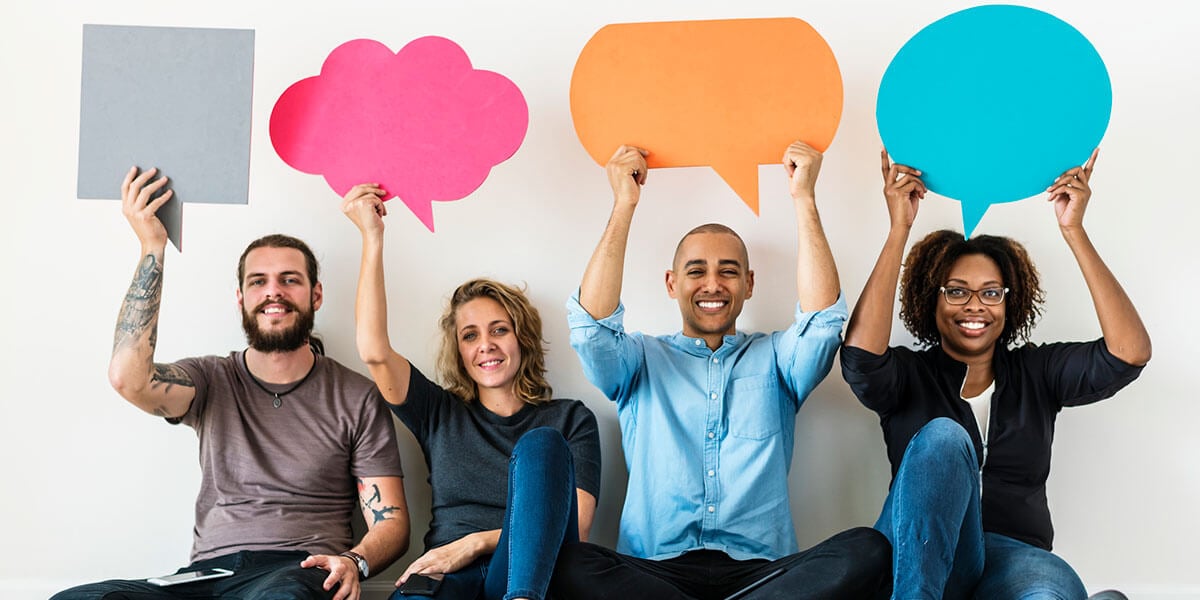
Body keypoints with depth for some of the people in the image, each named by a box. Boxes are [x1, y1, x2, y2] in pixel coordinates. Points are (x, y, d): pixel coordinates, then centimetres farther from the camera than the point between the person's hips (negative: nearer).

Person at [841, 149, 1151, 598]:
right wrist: (899, 229, -13)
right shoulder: (908, 374, 10)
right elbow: (859, 357, -15)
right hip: (916, 559, 0)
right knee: (943, 436, -31)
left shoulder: (1036, 372, 15)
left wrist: (1073, 230, -6)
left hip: (1014, 557, 0)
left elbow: (1131, 352, -2)